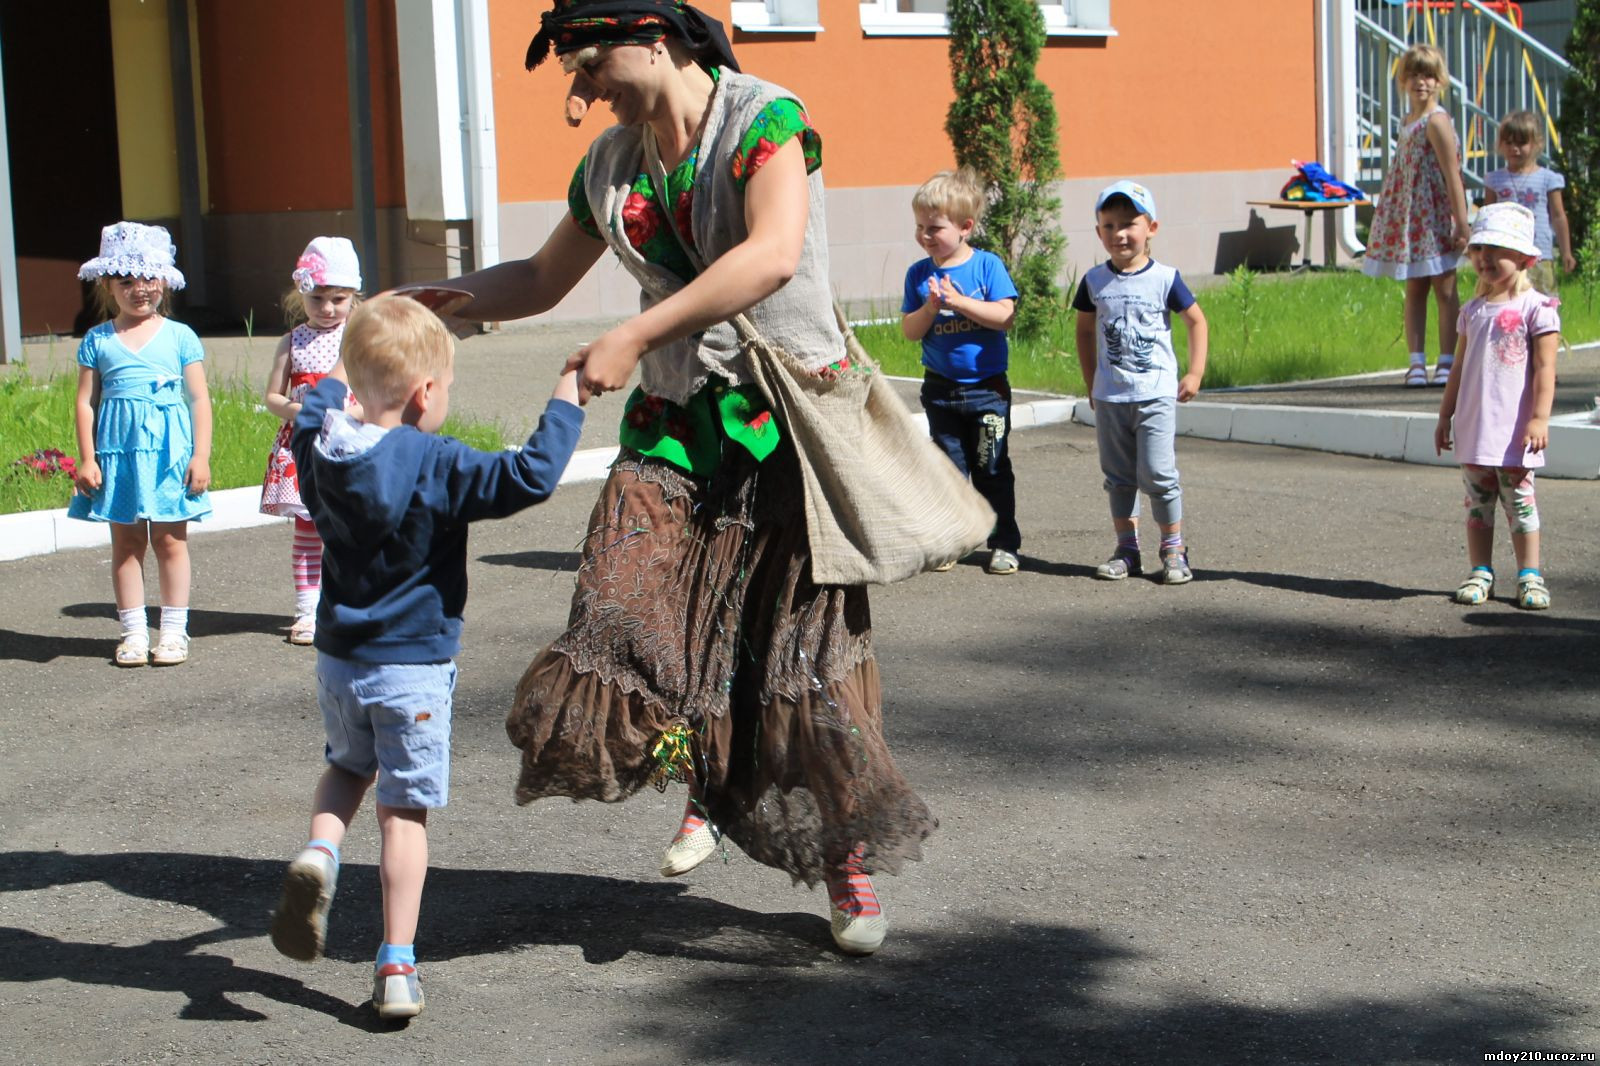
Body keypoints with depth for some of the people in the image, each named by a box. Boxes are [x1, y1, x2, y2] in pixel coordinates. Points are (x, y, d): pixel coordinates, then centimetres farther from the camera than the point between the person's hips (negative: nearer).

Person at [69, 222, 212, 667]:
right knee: (125, 543, 6)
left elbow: (199, 398, 2)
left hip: (169, 450, -1)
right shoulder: (97, 341, 5)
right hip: (117, 452, 1)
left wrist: (201, 455, -5)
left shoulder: (180, 337, 2)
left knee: (171, 541, 3)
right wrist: (87, 459, -3)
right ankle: (134, 632, 13)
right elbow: (86, 401, 4)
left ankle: (173, 631, 10)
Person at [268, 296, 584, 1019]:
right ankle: (396, 970, 5)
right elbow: (531, 476, -27)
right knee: (404, 811, 4)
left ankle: (319, 852, 1)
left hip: (338, 658, 5)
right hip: (412, 665, -5)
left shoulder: (319, 446, -3)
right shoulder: (436, 468, -21)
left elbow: (314, 409, 21)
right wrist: (565, 403, -14)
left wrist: (332, 384, 40)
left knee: (348, 765, 30)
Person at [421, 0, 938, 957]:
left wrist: (633, 338, -26)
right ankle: (712, 789, 16)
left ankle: (849, 860, 13)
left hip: (788, 418, -5)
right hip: (676, 422, 5)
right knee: (631, 618, -10)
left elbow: (773, 256, -25)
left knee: (806, 645, -3)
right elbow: (544, 279, 24)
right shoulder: (610, 166, 11)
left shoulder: (766, 120, -9)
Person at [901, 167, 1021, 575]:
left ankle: (1004, 543, 12)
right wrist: (931, 308, -20)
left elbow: (1005, 315, -16)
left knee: (991, 469, 4)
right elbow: (909, 330, -2)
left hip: (987, 388, -2)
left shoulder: (987, 265, -6)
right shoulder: (918, 274, 1)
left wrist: (959, 301, -22)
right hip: (941, 388, 2)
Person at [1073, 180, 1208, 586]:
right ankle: (1127, 548, 17)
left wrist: (1195, 373, 0)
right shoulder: (1095, 281, 3)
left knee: (1157, 473, -8)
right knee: (1119, 475, 8)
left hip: (1156, 395, -3)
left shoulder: (1164, 279, -5)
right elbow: (1085, 331, 14)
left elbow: (1197, 321, 5)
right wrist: (1091, 384, 12)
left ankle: (1174, 548, 4)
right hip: (1110, 397, 3)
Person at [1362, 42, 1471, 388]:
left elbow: (1452, 175, -16)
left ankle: (1447, 362, 4)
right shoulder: (1408, 122, 12)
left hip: (1435, 218, -8)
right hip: (1410, 218, 8)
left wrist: (1461, 223, -18)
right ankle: (1417, 362, 10)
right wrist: (1391, 216, 15)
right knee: (1414, 289, 7)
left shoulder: (1436, 121, -12)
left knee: (1444, 288, 0)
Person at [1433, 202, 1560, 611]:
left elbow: (1545, 367, -10)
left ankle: (1529, 575, 8)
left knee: (1519, 499, 0)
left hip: (1514, 430, -5)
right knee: (1478, 501, 8)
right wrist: (1445, 415, 16)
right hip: (1473, 428, 5)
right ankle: (1480, 573, 15)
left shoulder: (1536, 307, -6)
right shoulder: (1473, 310, 11)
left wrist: (1540, 417, -16)